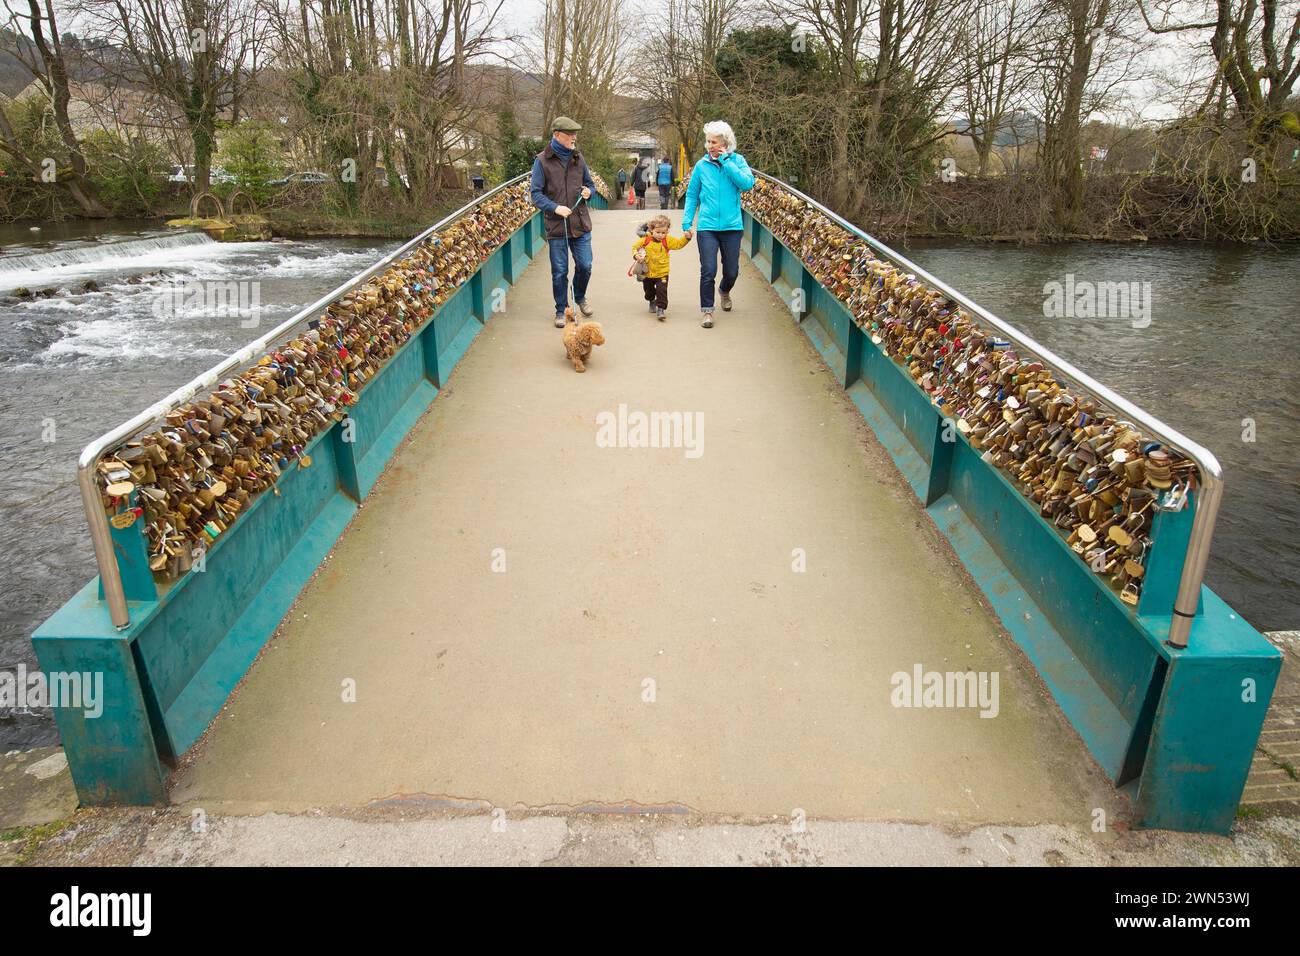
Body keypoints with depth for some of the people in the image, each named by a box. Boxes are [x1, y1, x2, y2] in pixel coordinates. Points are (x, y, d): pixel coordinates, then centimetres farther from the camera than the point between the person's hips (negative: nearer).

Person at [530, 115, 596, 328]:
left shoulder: (578, 158, 8)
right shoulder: (542, 160, -5)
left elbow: (590, 184, 19)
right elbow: (536, 194, -6)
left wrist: (589, 191, -5)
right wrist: (555, 208, -21)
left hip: (581, 223, 3)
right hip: (556, 226, -3)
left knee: (585, 266, 5)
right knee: (559, 271, 3)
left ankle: (580, 298, 34)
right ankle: (561, 310, 19)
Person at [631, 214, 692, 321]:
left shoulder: (667, 240, -8)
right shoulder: (645, 239, -10)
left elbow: (679, 243, -5)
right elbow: (634, 247, -2)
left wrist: (686, 237, -23)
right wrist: (637, 255, -20)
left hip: (662, 273, -2)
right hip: (647, 272, 2)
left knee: (662, 291, -14)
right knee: (648, 290, 21)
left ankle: (661, 309, -7)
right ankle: (652, 301, 50)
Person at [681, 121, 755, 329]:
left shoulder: (737, 160, 2)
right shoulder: (702, 165, 3)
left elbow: (748, 184, -14)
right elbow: (692, 195, 11)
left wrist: (726, 163, -12)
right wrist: (687, 222, 3)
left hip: (732, 226, 1)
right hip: (707, 226, -1)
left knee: (732, 271, 10)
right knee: (708, 271, -9)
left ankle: (724, 291, 42)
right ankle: (707, 310, 3)